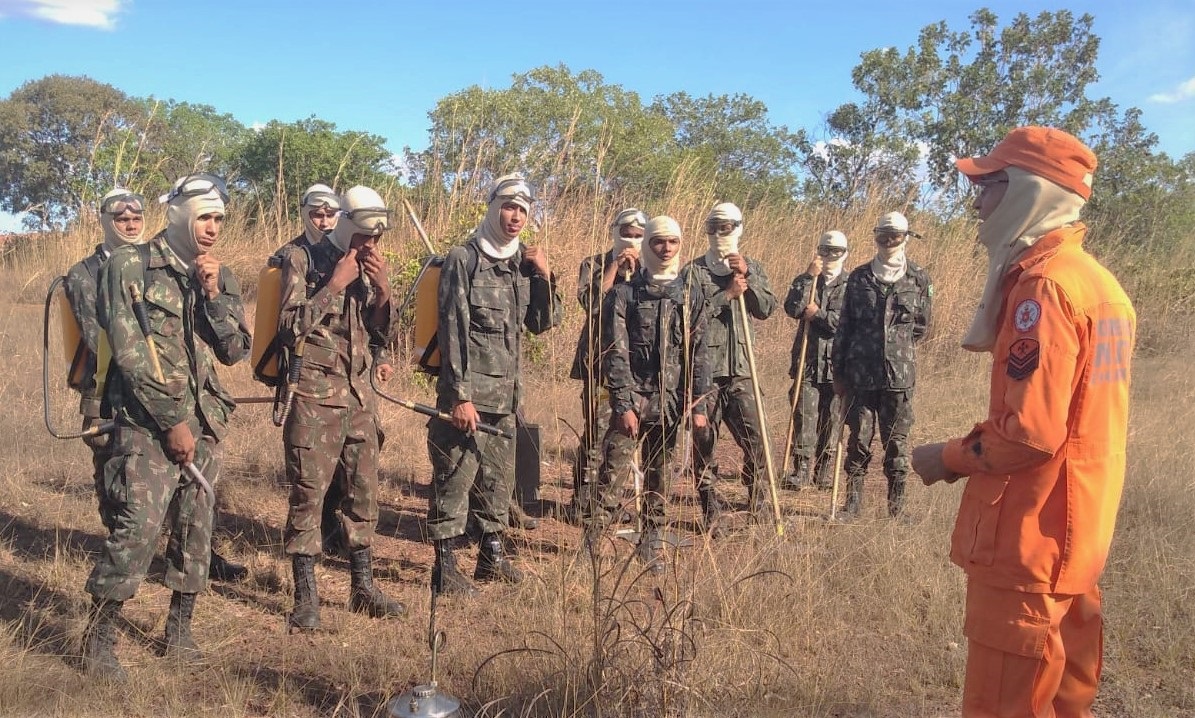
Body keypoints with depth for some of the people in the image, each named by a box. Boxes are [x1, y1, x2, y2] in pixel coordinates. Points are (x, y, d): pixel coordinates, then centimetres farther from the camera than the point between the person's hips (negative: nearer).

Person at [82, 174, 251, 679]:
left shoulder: (219, 277, 10)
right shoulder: (128, 266, -5)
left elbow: (235, 351, 5)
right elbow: (128, 351, -10)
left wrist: (213, 293, -10)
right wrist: (172, 421, -12)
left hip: (205, 421, 5)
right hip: (147, 421, -5)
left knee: (196, 528, 9)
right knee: (136, 528, -10)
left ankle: (179, 631, 24)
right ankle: (98, 641, 6)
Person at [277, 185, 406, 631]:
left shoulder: (368, 268, 13)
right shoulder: (303, 261, -3)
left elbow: (383, 336, 13)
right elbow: (290, 327, -13)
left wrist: (383, 288, -3)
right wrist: (334, 283, -14)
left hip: (360, 394, 6)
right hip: (314, 394, -6)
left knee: (364, 493, 10)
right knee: (308, 495, -4)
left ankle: (363, 587, 22)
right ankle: (306, 598, 5)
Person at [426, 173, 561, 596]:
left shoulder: (523, 263, 12)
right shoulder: (463, 260, -7)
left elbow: (543, 324, 14)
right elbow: (453, 332, -12)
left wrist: (544, 277, -1)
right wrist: (460, 395, -17)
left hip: (506, 394, 7)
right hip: (467, 391, -7)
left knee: (499, 479, 15)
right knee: (454, 479, -3)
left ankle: (491, 556, 29)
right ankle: (445, 568, 6)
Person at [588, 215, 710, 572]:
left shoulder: (690, 300, 9)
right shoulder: (624, 294, -1)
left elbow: (697, 356, 8)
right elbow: (615, 354, -7)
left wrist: (698, 406, 2)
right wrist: (624, 404, -13)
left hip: (670, 402, 4)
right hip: (632, 398, -3)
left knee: (659, 477, 11)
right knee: (613, 474, -11)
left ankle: (651, 545, 22)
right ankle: (589, 543, -6)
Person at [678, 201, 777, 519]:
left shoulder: (751, 268, 13)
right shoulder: (694, 270, 3)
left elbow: (767, 308, 1)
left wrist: (748, 277, -9)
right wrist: (727, 294, -13)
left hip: (740, 369, 2)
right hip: (703, 369, -2)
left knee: (755, 439, -1)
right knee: (703, 441, 3)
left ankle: (759, 503, 17)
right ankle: (710, 512, 13)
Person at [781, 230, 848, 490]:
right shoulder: (806, 281, 10)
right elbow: (792, 308, -8)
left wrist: (818, 314, -8)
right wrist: (808, 277, -13)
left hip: (837, 364, -1)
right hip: (807, 361, 1)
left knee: (831, 419, 4)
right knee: (804, 416, -5)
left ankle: (825, 472, 15)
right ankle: (800, 469, -1)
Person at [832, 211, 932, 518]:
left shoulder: (918, 279, 3)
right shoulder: (859, 277, 6)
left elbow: (921, 327, 12)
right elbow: (844, 326, 7)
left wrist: (898, 346, 9)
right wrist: (839, 372, 6)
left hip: (900, 374, -1)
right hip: (860, 373, 1)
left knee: (897, 440, 4)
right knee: (858, 438, 5)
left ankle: (897, 505, 14)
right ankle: (853, 501, 15)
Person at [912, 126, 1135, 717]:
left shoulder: (1043, 282, -20)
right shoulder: (1096, 280, 11)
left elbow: (1032, 431, -24)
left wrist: (949, 458, -8)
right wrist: (972, 447, 11)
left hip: (1028, 536, -10)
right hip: (1076, 531, 10)